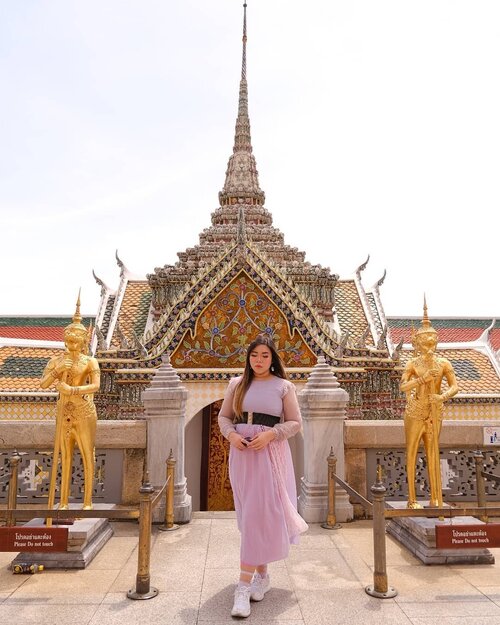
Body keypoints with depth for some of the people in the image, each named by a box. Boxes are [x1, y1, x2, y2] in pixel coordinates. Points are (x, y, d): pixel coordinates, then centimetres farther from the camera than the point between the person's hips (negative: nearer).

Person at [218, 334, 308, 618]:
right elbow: (224, 416, 11)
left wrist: (270, 434, -16)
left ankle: (245, 584, -3)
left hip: (270, 452, -3)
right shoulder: (237, 384, 7)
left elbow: (295, 423, -1)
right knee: (251, 514, 11)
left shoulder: (284, 386, 0)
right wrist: (231, 434, -9)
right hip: (241, 452, 3)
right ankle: (261, 574, 26)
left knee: (259, 513, -8)